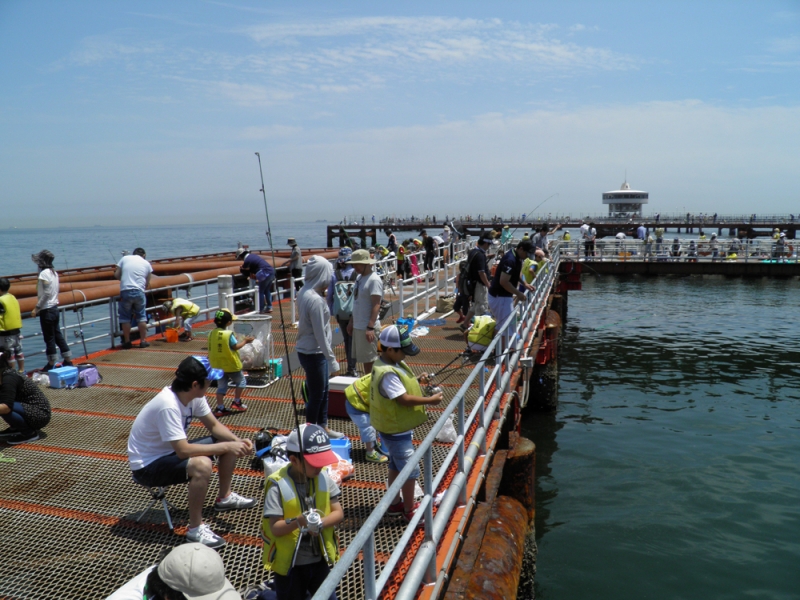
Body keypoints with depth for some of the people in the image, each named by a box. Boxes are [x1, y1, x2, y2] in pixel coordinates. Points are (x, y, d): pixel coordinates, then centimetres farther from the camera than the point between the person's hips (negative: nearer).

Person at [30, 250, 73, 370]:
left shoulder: (44, 273, -16)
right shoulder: (54, 272, 9)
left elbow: (46, 294, -21)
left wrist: (37, 308, -16)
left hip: (47, 310, -8)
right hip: (54, 307, 8)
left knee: (49, 338, 0)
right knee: (57, 335, 14)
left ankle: (51, 364, 8)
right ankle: (68, 360, 17)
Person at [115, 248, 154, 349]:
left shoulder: (124, 259, 9)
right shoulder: (147, 263, 11)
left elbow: (116, 275, 6)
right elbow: (147, 283, 10)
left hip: (125, 291, 0)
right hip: (139, 292, 0)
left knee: (125, 318, 9)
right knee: (141, 317, 12)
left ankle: (127, 341, 13)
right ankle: (143, 341, 14)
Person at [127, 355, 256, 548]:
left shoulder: (194, 396, -9)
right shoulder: (168, 406, -34)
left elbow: (214, 426, 1)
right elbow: (183, 450, -36)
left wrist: (237, 442, -16)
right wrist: (225, 447, -31)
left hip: (172, 451, 9)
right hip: (147, 466, -9)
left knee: (229, 443, 2)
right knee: (201, 465, -35)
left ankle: (225, 498, 21)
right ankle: (195, 529, -18)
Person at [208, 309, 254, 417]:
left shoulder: (212, 333, -2)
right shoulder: (229, 334, -19)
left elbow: (211, 349, 6)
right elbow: (236, 346, -12)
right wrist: (245, 340, 3)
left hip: (217, 365, 6)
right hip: (231, 365, -5)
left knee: (221, 386, 12)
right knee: (241, 381, 16)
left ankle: (220, 408, 10)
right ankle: (236, 402, 16)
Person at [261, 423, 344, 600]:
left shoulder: (323, 477, -8)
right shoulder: (278, 486, -21)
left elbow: (339, 513, -6)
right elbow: (275, 528, -20)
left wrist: (320, 523, -25)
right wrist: (299, 521, -36)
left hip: (319, 559, 4)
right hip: (289, 562, -4)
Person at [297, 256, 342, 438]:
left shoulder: (305, 291, 3)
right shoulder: (315, 300, -25)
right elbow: (320, 334, -23)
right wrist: (332, 359, -19)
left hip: (310, 350, 9)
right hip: (313, 353, -9)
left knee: (323, 391, 22)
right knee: (316, 395, 6)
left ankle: (323, 427, 37)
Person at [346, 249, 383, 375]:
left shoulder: (374, 280, -16)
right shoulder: (360, 277, 11)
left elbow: (376, 305, -21)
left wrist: (371, 327, -26)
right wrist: (352, 321, 21)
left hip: (367, 327, -9)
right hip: (358, 326, 9)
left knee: (369, 358, -1)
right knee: (363, 358, 16)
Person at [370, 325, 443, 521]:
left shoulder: (394, 364, 1)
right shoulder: (388, 373, -31)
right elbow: (404, 399, -29)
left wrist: (417, 381, -2)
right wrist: (430, 400, -22)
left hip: (398, 426, 10)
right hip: (396, 430, -10)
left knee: (397, 465, 22)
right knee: (410, 470, 3)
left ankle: (395, 503, 37)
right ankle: (410, 510, 19)